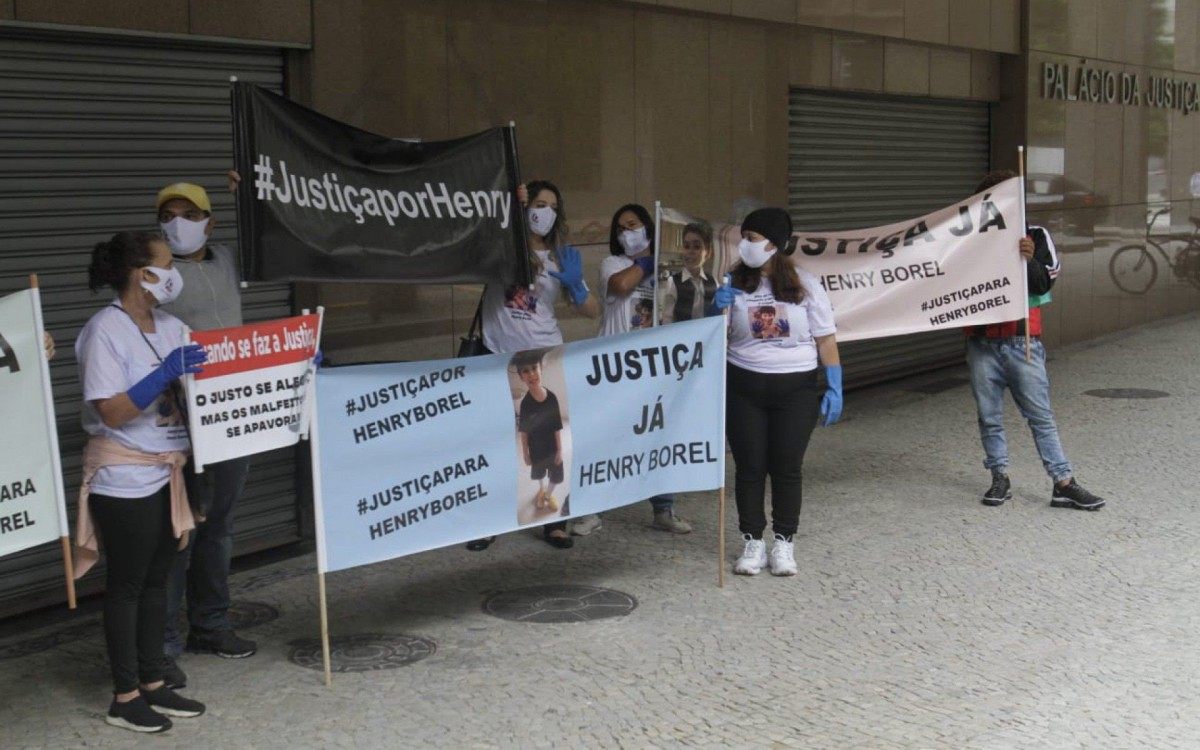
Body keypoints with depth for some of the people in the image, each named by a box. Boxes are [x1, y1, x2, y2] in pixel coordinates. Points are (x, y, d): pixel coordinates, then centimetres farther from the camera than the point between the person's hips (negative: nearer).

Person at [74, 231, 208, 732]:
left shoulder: (170, 327, 7)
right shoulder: (105, 331, -15)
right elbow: (111, 413, -20)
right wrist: (163, 375, -29)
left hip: (166, 474, 7)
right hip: (123, 480, -7)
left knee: (156, 580, 13)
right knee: (126, 585, 2)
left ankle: (153, 683, 23)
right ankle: (125, 697, 12)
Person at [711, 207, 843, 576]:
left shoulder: (805, 285, -1)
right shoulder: (735, 284, 2)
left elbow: (825, 339, 0)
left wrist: (834, 387, -5)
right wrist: (718, 310, -14)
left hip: (795, 388, -1)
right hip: (743, 386, 1)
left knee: (787, 466, 3)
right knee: (749, 465, 4)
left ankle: (784, 543, 15)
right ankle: (752, 542, 15)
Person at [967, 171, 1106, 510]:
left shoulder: (1035, 236, 1)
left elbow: (1044, 284, -4)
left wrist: (1029, 260, -22)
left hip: (1022, 341, -2)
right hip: (982, 344, 2)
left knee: (1041, 416, 1)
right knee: (989, 417, 8)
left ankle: (1063, 483, 4)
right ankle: (1000, 479, 20)